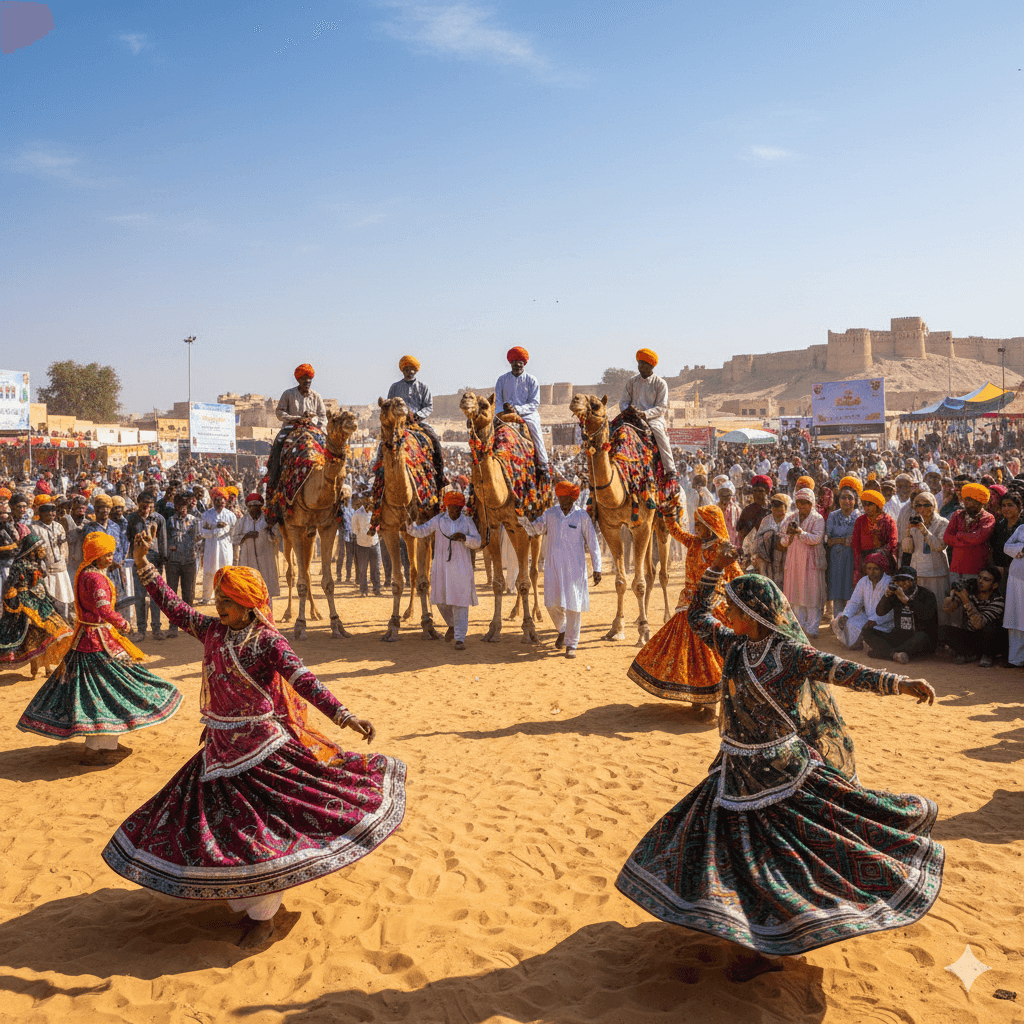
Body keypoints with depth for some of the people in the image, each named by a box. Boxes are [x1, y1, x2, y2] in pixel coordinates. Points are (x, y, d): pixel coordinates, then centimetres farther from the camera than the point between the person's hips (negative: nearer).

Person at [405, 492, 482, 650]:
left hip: (461, 566, -2)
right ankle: (452, 624, 40)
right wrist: (410, 524, -26)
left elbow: (477, 542, -1)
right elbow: (420, 531, -6)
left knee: (460, 601, -6)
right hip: (441, 565, 2)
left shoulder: (467, 521, 0)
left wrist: (464, 538, -20)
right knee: (442, 600, 11)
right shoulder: (438, 520, 1)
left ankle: (460, 638, -2)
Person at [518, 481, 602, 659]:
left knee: (573, 604, -1)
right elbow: (535, 529, 7)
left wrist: (597, 569, -2)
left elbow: (592, 543, 0)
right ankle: (562, 630, 37)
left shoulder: (582, 516, -2)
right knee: (552, 603, 6)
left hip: (574, 566, -3)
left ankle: (571, 644, 9)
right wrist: (525, 523, -17)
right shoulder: (550, 514, 5)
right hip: (553, 564, 3)